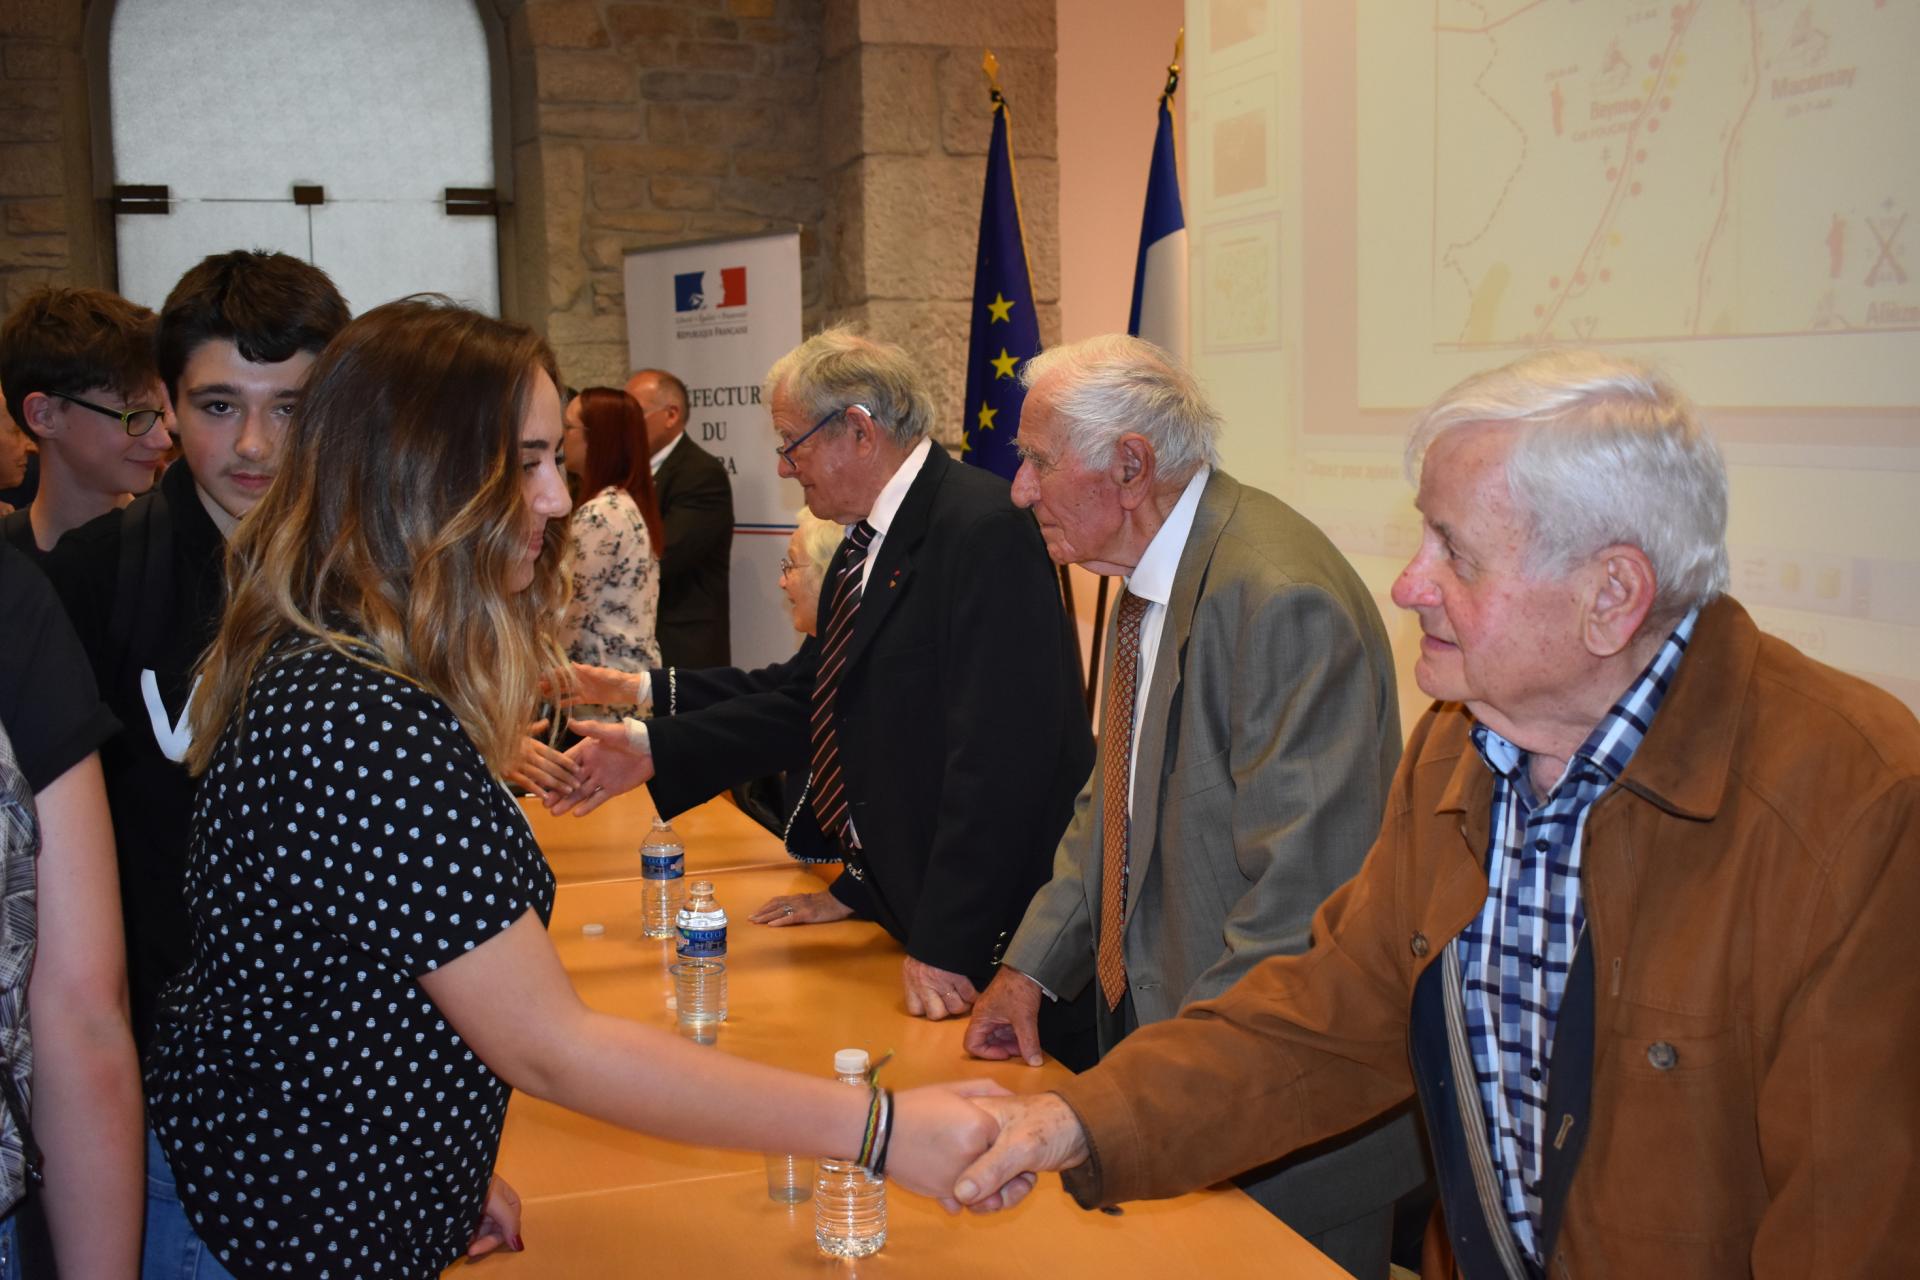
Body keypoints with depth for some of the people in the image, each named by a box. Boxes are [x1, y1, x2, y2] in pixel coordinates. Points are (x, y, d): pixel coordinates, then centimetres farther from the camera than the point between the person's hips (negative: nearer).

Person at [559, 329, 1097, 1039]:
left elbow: (996, 750, -25)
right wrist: (656, 748, 3)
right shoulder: (868, 542, 10)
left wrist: (946, 945, -23)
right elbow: (806, 696, 12)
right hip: (905, 901, 9)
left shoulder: (984, 529, -21)